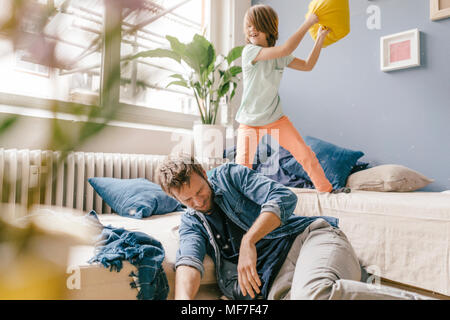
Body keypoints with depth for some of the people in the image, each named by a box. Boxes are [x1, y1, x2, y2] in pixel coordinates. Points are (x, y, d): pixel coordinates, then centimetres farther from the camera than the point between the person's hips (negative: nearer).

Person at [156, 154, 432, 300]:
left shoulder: (229, 175, 9)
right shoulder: (191, 222, 17)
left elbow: (284, 197, -3)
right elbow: (189, 259, -3)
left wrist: (249, 241, -12)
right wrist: (184, 299, -24)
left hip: (307, 237, -2)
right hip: (274, 281, 3)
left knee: (313, 293, -36)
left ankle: (417, 298, -22)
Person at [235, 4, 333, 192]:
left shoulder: (280, 57, 4)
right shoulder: (249, 51, -15)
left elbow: (308, 66, 12)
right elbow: (286, 49, -26)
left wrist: (320, 38, 5)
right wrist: (308, 22, -18)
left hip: (276, 118, 5)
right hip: (250, 122, -4)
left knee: (306, 154, 4)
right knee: (242, 166, -13)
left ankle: (326, 189, 21)